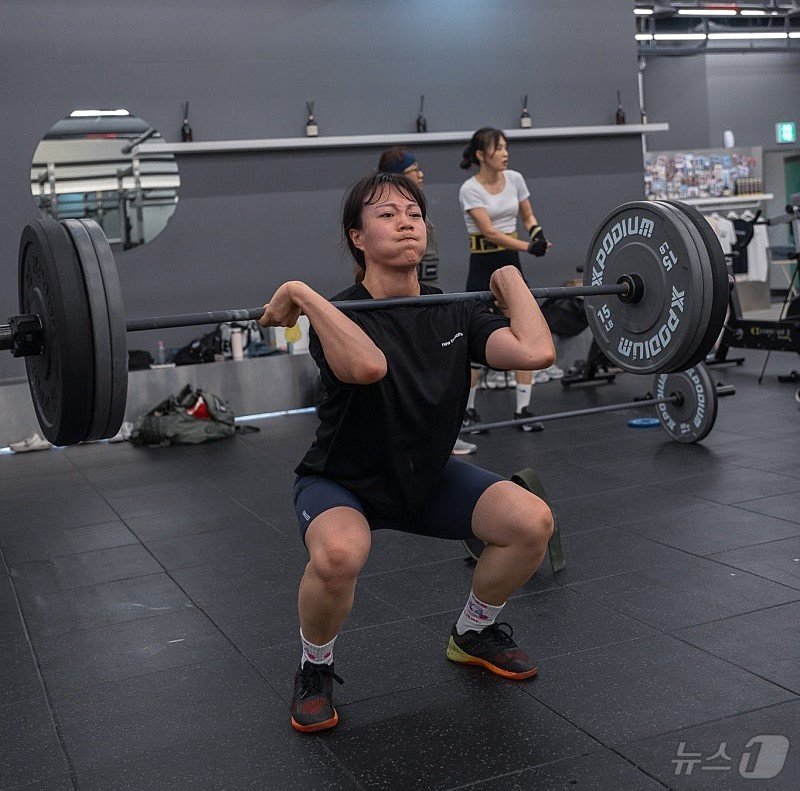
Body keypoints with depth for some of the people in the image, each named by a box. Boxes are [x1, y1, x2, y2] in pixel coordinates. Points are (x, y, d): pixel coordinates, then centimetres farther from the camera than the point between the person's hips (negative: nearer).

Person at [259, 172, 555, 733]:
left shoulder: (453, 313, -9)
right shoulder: (341, 314, -23)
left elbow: (536, 352, -27)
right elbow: (367, 366, -49)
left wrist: (511, 279, -14)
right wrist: (301, 296, -40)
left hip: (427, 475, 5)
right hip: (342, 483, -4)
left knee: (532, 521, -17)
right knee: (339, 554, -39)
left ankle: (473, 634, 12)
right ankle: (315, 671, -6)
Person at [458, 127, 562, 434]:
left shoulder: (514, 179, 4)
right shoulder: (470, 189, -12)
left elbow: (528, 216, 15)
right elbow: (489, 231, -21)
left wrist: (536, 231, -8)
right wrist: (527, 246, -32)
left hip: (512, 264, 5)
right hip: (483, 266, -5)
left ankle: (523, 409, 6)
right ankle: (467, 410, 14)